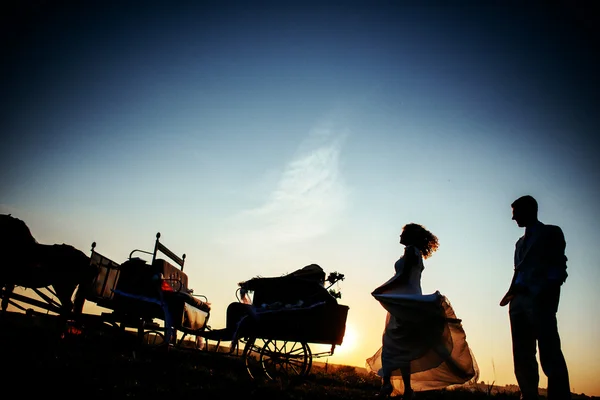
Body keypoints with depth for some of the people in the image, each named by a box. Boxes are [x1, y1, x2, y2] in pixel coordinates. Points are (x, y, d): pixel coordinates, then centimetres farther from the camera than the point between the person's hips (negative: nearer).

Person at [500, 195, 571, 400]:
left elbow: (558, 267, -2)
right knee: (522, 356, 3)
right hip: (519, 302, 7)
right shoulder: (521, 242, 28)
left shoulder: (551, 233, 9)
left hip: (540, 300, -7)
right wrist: (511, 293, 5)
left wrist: (546, 292, -17)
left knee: (549, 354, -11)